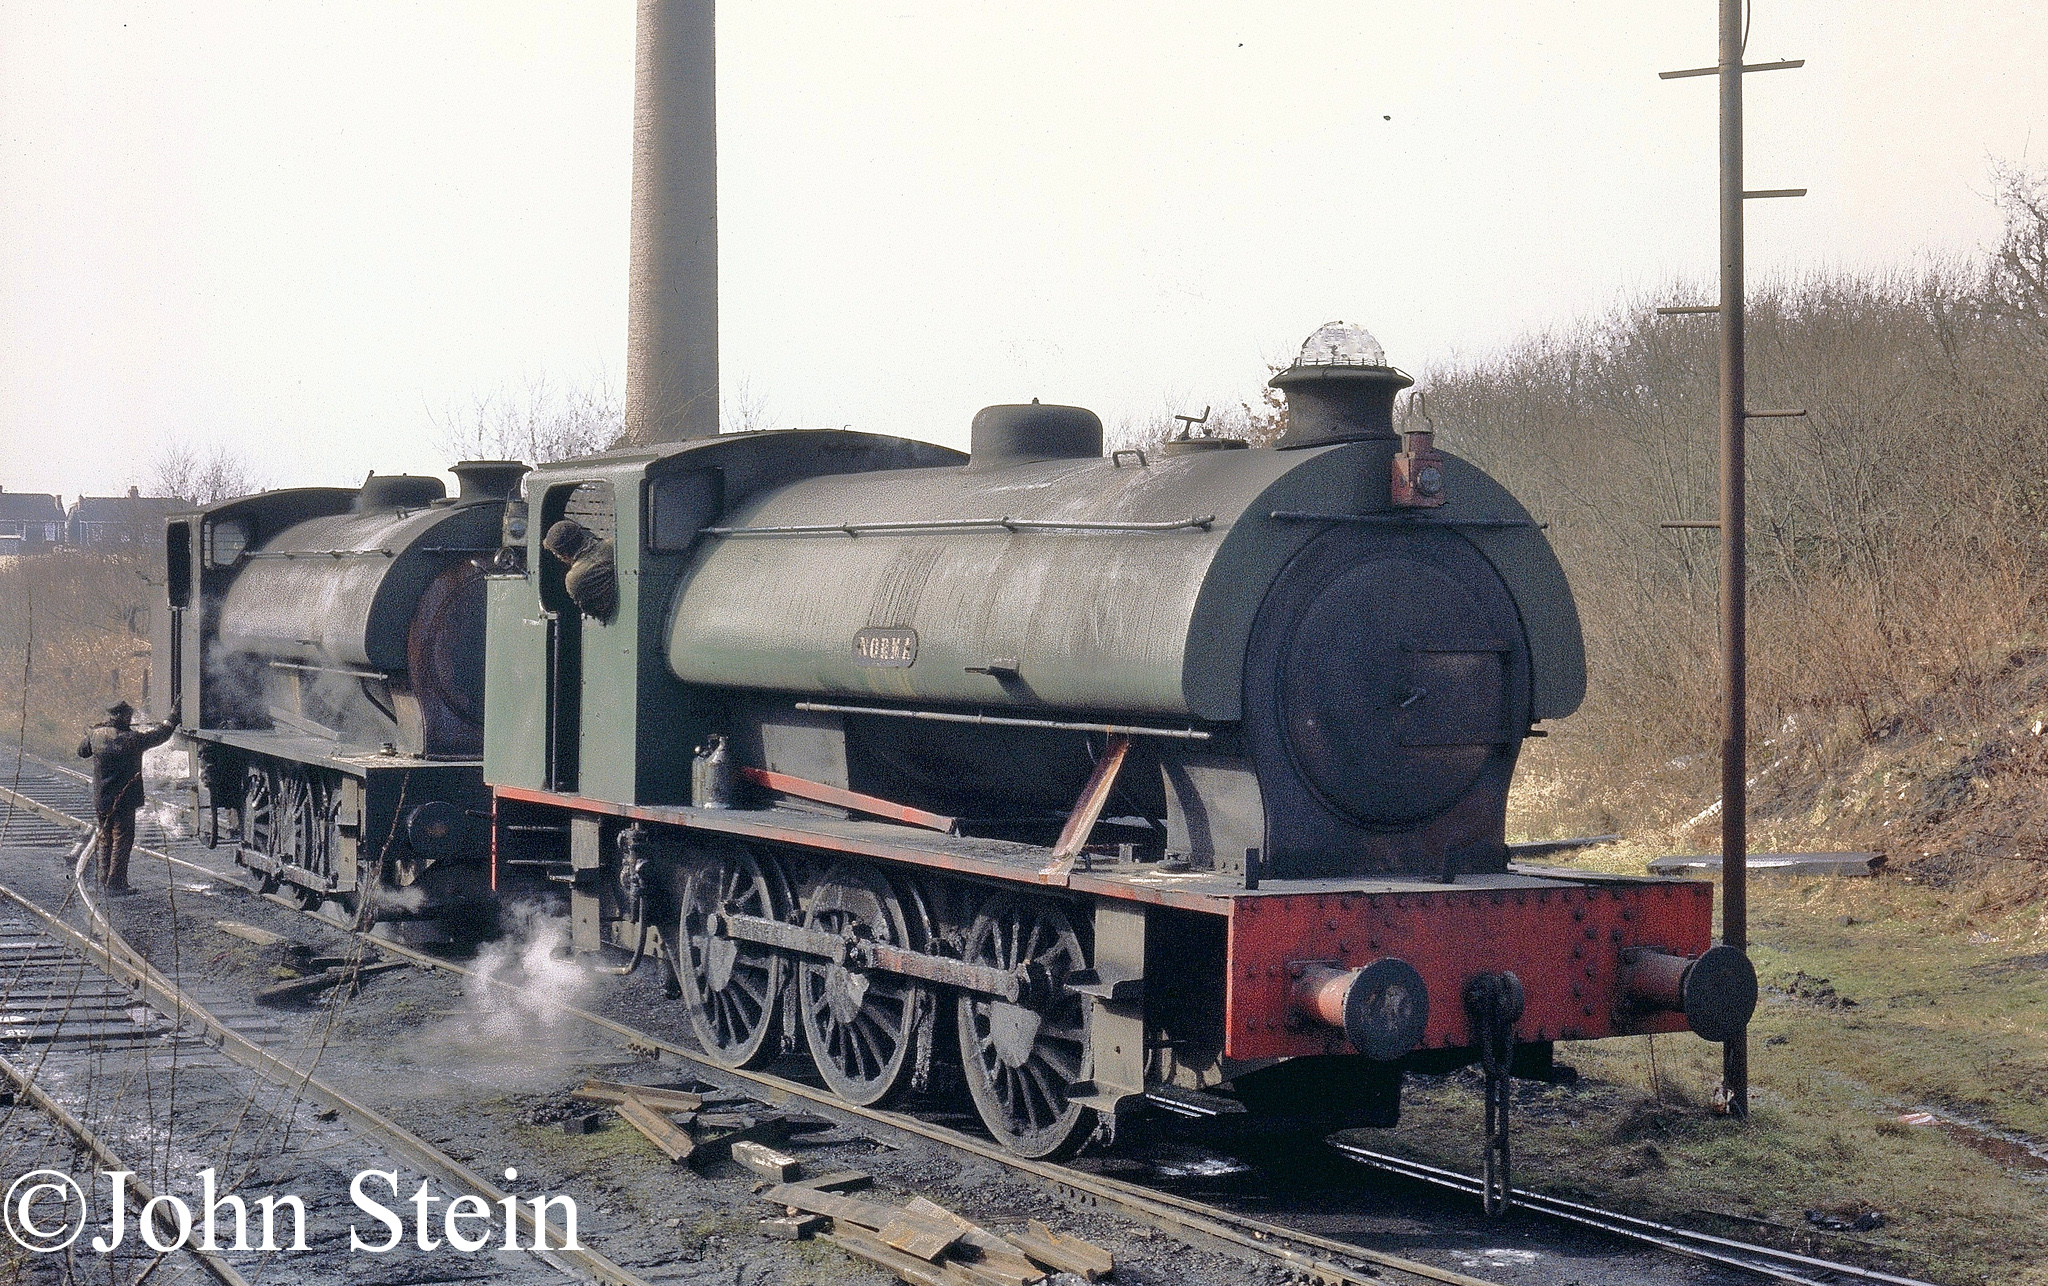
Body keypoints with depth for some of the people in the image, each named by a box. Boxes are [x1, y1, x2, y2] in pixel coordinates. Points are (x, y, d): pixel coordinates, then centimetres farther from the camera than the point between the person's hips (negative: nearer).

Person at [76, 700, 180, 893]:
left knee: (106, 837, 20)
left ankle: (104, 877, 29)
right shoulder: (131, 740, -17)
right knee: (122, 839, 0)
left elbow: (82, 752, 17)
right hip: (123, 800, -6)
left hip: (100, 798, 6)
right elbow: (158, 736, -4)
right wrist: (172, 722, 12)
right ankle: (115, 883, -1)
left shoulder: (96, 735, -2)